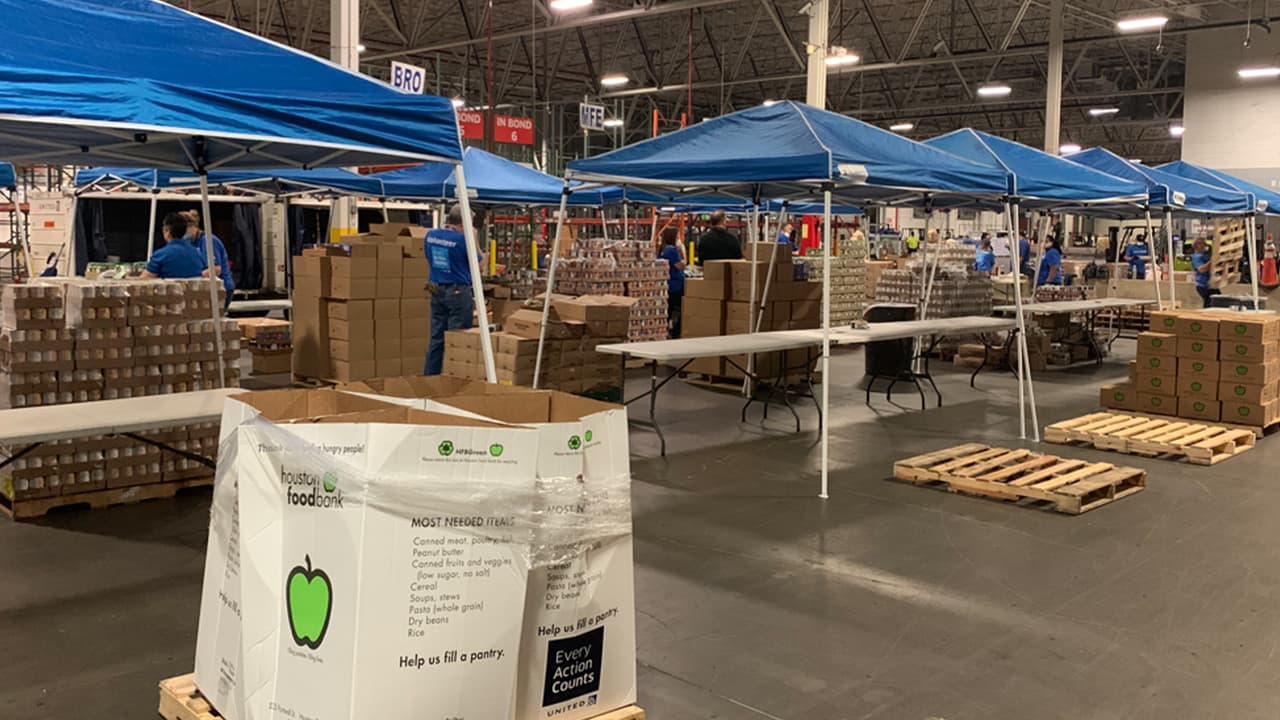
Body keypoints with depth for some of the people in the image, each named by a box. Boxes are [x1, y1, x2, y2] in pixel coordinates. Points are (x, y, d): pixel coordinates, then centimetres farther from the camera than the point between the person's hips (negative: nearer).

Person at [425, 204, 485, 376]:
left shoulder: (430, 235, 4)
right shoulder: (462, 239, -15)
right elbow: (479, 264, -3)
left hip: (437, 291, 6)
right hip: (458, 292, -6)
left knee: (436, 339, 11)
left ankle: (429, 376, 14)